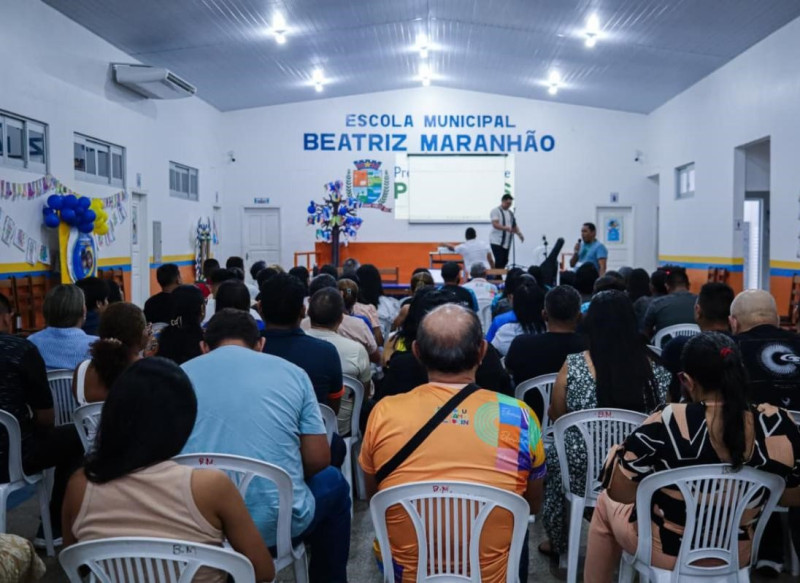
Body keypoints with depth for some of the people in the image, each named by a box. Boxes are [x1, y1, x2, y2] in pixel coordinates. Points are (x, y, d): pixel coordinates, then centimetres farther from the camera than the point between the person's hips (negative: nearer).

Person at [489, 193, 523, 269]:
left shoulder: (511, 212, 16)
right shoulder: (495, 211, -6)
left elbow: (514, 225, 19)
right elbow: (495, 224, -19)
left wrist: (519, 233, -1)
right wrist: (506, 228, -34)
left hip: (507, 242, 7)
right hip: (497, 241, -7)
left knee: (504, 261, 5)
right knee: (499, 261, -13)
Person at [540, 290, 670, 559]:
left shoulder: (574, 365, -15)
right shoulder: (655, 366, -8)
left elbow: (556, 415, 0)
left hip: (583, 468, -2)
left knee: (551, 455, 29)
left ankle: (557, 542, 42)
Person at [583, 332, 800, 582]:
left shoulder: (667, 425, -30)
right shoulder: (779, 426, -19)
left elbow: (619, 492, -20)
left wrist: (618, 453, -1)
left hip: (666, 554, -4)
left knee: (606, 502, 26)